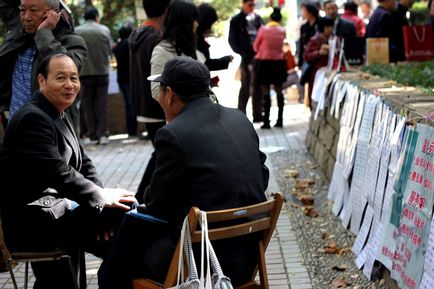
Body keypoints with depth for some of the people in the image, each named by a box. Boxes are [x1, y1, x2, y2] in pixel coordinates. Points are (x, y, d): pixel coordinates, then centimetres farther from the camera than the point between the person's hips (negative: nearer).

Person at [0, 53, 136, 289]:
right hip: (31, 221, -10)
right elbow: (58, 173, -24)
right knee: (117, 236, -17)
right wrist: (102, 196, -15)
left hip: (56, 204, 10)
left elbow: (83, 164, 13)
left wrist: (103, 198, -5)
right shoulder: (33, 118, -16)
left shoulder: (60, 117, 15)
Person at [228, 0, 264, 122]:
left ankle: (257, 114, 12)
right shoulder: (236, 20, 0)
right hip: (246, 57, -4)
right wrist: (242, 53, -11)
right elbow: (232, 40, -2)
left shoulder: (258, 18, 13)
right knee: (246, 86, -3)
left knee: (258, 86, 7)